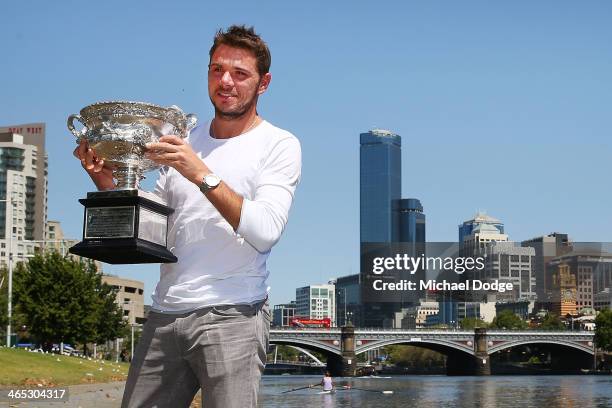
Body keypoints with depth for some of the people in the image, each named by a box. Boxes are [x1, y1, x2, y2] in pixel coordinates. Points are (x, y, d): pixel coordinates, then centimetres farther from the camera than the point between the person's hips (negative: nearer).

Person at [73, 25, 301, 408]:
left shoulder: (280, 145, 1)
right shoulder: (184, 142, 16)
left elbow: (265, 232, -14)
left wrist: (203, 175, -20)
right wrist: (105, 179, 1)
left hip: (231, 315, -5)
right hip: (165, 316, 5)